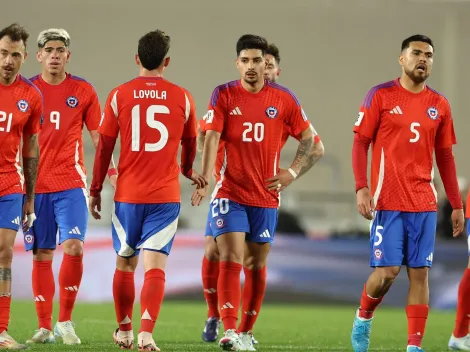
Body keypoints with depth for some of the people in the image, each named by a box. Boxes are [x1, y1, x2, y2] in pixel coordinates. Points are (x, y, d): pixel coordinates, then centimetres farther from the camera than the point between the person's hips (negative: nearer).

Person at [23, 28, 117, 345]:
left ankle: (65, 321, -4)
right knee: (42, 256, 4)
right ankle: (45, 327, 11)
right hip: (35, 185, 1)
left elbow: (99, 137, 8)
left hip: (71, 184, -1)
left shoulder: (83, 91, 3)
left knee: (74, 247, -16)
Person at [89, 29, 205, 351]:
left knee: (125, 265, 16)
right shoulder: (182, 98, 1)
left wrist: (95, 190, 13)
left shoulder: (119, 96, -1)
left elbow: (104, 148, 2)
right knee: (156, 267, -5)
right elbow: (190, 145, 17)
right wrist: (188, 171, 38)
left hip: (127, 195, 1)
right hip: (166, 196, -1)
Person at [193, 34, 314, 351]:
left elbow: (308, 138, 10)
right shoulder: (224, 95, -2)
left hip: (265, 197, 2)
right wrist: (204, 180, -26)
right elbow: (212, 138, -12)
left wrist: (293, 172, -3)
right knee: (230, 261, -14)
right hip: (230, 194, -2)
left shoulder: (283, 99, 1)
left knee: (256, 266, 9)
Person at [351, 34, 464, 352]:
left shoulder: (439, 105, 10)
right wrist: (362, 188, -13)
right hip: (388, 202, -4)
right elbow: (360, 143, -2)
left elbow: (445, 156, 15)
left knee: (420, 272, -1)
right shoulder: (381, 96, -1)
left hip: (424, 204, 4)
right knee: (387, 270, -9)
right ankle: (363, 319, 19)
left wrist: (457, 204, 12)